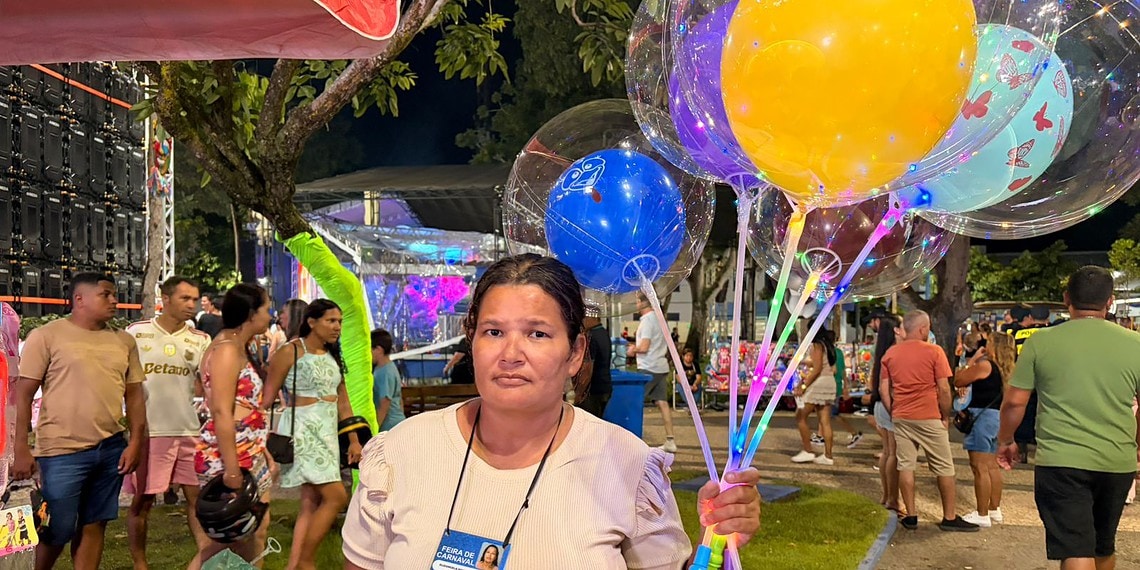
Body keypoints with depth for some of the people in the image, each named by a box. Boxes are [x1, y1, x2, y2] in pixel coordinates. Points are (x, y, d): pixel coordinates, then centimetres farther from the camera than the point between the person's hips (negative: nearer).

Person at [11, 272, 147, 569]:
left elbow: (134, 393, 12)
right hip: (62, 451, -4)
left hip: (111, 448, 4)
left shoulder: (124, 341, 10)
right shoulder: (46, 336, -4)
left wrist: (135, 442, 3)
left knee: (94, 525, 11)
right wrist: (21, 450, -9)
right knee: (56, 531, 3)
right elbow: (23, 393, -5)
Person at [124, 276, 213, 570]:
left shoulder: (200, 340, 5)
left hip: (189, 431, 2)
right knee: (142, 501, 9)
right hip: (148, 431, -2)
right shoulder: (136, 333, -1)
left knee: (198, 496, 3)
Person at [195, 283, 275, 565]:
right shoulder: (227, 349, -15)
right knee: (221, 539, -2)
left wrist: (265, 454, 19)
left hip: (249, 456, 10)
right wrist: (231, 469, -24)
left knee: (257, 530, 13)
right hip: (225, 458, -10)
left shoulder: (240, 349, 15)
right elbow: (221, 412, -21)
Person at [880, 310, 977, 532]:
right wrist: (946, 416, 2)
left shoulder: (890, 353, 4)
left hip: (901, 417, 4)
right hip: (929, 418, -4)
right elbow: (944, 389, -9)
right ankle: (949, 517, 13)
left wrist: (893, 413, 12)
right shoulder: (934, 351, -8)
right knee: (944, 468, 7)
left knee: (905, 466, 7)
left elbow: (883, 389, 3)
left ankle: (911, 516, 10)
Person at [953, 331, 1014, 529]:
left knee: (980, 468, -5)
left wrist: (972, 359, -6)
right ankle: (995, 511, 24)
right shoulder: (1006, 370, 11)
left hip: (983, 416, -9)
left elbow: (958, 380, -12)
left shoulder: (985, 365, -15)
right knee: (992, 467, 17)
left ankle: (982, 516, -3)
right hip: (998, 417, 9)